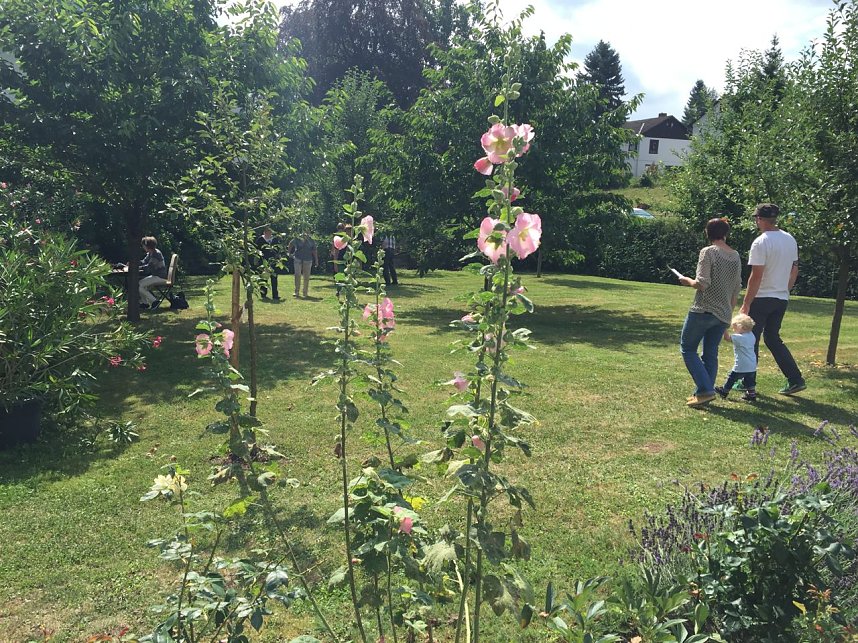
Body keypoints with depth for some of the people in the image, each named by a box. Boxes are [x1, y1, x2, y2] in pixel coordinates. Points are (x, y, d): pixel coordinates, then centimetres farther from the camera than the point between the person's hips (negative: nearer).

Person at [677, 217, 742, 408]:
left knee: (687, 348, 5)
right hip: (723, 314, 7)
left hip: (703, 311, -6)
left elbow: (702, 284, -19)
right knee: (711, 354, 13)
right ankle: (704, 394, 16)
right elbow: (736, 291, 14)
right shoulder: (736, 256, 10)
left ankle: (705, 390, -4)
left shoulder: (708, 252, -11)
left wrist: (688, 281, 1)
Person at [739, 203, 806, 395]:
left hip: (762, 299, -7)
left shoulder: (761, 242, -16)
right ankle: (795, 380, 12)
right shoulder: (790, 240, 8)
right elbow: (794, 270, 14)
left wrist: (746, 304, -16)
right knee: (773, 339, 17)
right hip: (782, 298, 7)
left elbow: (756, 276, -19)